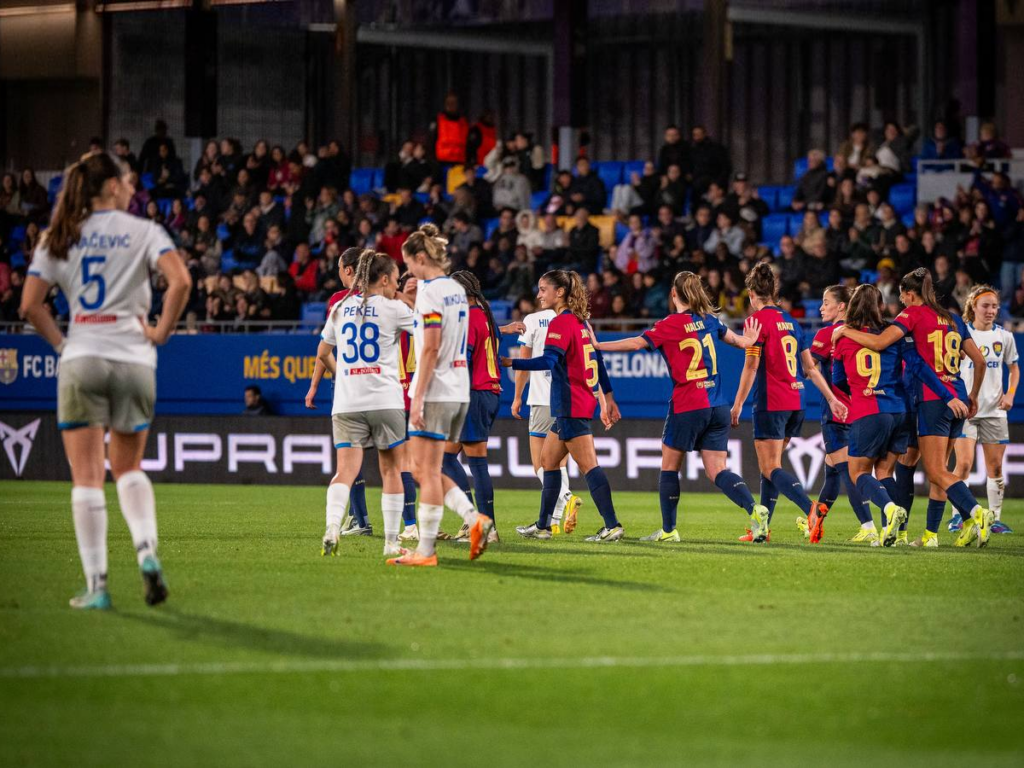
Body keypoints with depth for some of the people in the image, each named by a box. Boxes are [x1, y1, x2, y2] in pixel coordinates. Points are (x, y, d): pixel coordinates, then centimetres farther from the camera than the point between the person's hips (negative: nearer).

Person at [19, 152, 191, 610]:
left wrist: (61, 343, 11)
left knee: (87, 476, 1)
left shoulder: (60, 238, 8)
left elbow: (30, 305, 1)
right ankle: (147, 550, -6)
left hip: (81, 362, 0)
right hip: (134, 360, 0)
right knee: (129, 468, 17)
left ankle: (95, 584, -4)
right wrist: (162, 331, -2)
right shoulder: (144, 232, 2)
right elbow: (180, 281, -13)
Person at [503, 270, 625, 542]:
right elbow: (598, 362, 20)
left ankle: (612, 526, -12)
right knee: (548, 460, 16)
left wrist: (510, 363, -27)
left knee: (588, 466, -10)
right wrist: (607, 400, 24)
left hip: (570, 405, -10)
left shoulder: (561, 323, -13)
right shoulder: (581, 321, 16)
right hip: (583, 402, 10)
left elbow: (548, 360, -25)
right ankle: (543, 525, 21)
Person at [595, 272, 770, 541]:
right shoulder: (709, 320, 10)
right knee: (717, 471, 3)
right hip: (717, 406, 6)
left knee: (670, 466, 10)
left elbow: (635, 344, -13)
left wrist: (597, 346, -5)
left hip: (687, 407, -5)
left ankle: (668, 530, 14)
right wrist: (749, 339, 47)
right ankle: (754, 509, -19)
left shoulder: (671, 324, -8)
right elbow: (738, 341, 23)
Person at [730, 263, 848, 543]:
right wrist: (832, 399, 18)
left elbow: (751, 367, -13)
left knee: (771, 468, -8)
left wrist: (737, 405, -9)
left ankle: (812, 509, -30)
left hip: (771, 404, -8)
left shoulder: (758, 319, -7)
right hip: (795, 403, 8)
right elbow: (810, 367, 16)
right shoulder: (790, 321, 14)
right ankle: (760, 529, 17)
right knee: (770, 466, 16)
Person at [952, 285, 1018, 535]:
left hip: (994, 409, 3)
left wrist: (1010, 394, 3)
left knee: (995, 466, 4)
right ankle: (958, 515, -1)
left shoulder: (1004, 336, 5)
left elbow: (1014, 367, 18)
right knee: (964, 463, -12)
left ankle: (995, 518, 11)